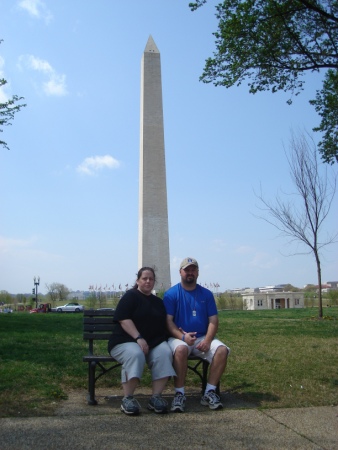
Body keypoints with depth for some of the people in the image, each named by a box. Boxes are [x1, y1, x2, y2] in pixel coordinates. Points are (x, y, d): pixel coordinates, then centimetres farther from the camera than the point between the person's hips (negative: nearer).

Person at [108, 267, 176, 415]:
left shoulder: (158, 302, 21)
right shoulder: (130, 296, 2)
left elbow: (164, 324, 25)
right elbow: (124, 320, -11)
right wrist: (138, 338, -22)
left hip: (154, 343, 5)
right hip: (126, 341, -5)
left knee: (165, 353, -27)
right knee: (135, 355, -37)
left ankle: (156, 397, -21)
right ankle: (127, 398, -25)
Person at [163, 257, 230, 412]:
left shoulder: (206, 294, 9)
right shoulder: (171, 294, 1)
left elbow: (213, 320, 4)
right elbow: (168, 321, -6)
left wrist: (207, 340, -14)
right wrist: (183, 336, -22)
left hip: (203, 338, 3)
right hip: (179, 338, -3)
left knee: (222, 349, -24)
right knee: (180, 349, -36)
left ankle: (209, 392, -12)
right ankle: (179, 394, -21)